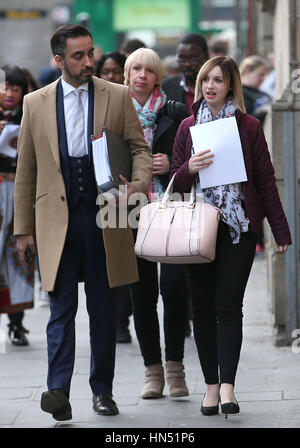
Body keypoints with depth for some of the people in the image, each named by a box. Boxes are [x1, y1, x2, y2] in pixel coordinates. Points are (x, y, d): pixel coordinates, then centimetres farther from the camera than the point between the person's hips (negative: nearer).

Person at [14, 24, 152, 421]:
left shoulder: (118, 97, 6)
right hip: (57, 220, -1)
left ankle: (102, 390, 17)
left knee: (104, 310, 7)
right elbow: (26, 170, 10)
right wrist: (24, 228, 8)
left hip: (104, 217, 1)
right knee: (62, 307, -7)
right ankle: (58, 391, -13)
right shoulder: (36, 103, 7)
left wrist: (140, 182, -14)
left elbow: (140, 147, 8)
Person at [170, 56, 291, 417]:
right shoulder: (188, 127, 10)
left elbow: (265, 180, 4)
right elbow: (175, 182, 11)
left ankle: (227, 385, -14)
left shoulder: (248, 127, 3)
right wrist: (190, 168, -12)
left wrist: (280, 230, 1)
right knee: (203, 307, 2)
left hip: (238, 227, -3)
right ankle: (212, 385, 7)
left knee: (228, 304, -10)